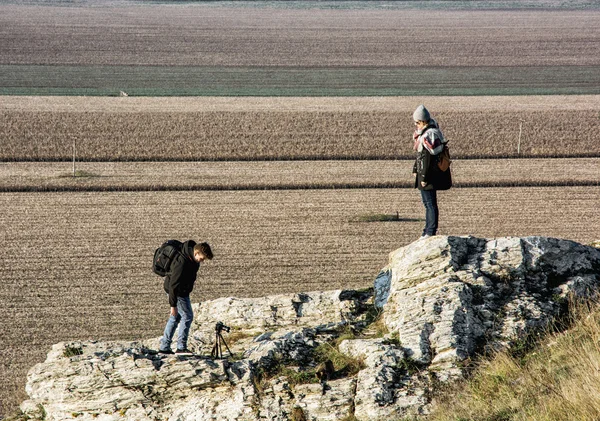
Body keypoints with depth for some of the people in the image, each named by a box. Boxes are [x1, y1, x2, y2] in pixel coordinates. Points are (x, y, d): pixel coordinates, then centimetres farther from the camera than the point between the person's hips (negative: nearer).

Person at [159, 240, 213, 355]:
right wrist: (173, 305, -26)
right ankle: (181, 347, -2)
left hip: (182, 291, 10)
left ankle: (164, 347, 18)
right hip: (177, 291, -10)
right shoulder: (182, 263, -32)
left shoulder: (193, 260, -3)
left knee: (176, 317, 14)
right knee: (187, 316, -7)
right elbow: (174, 284, -29)